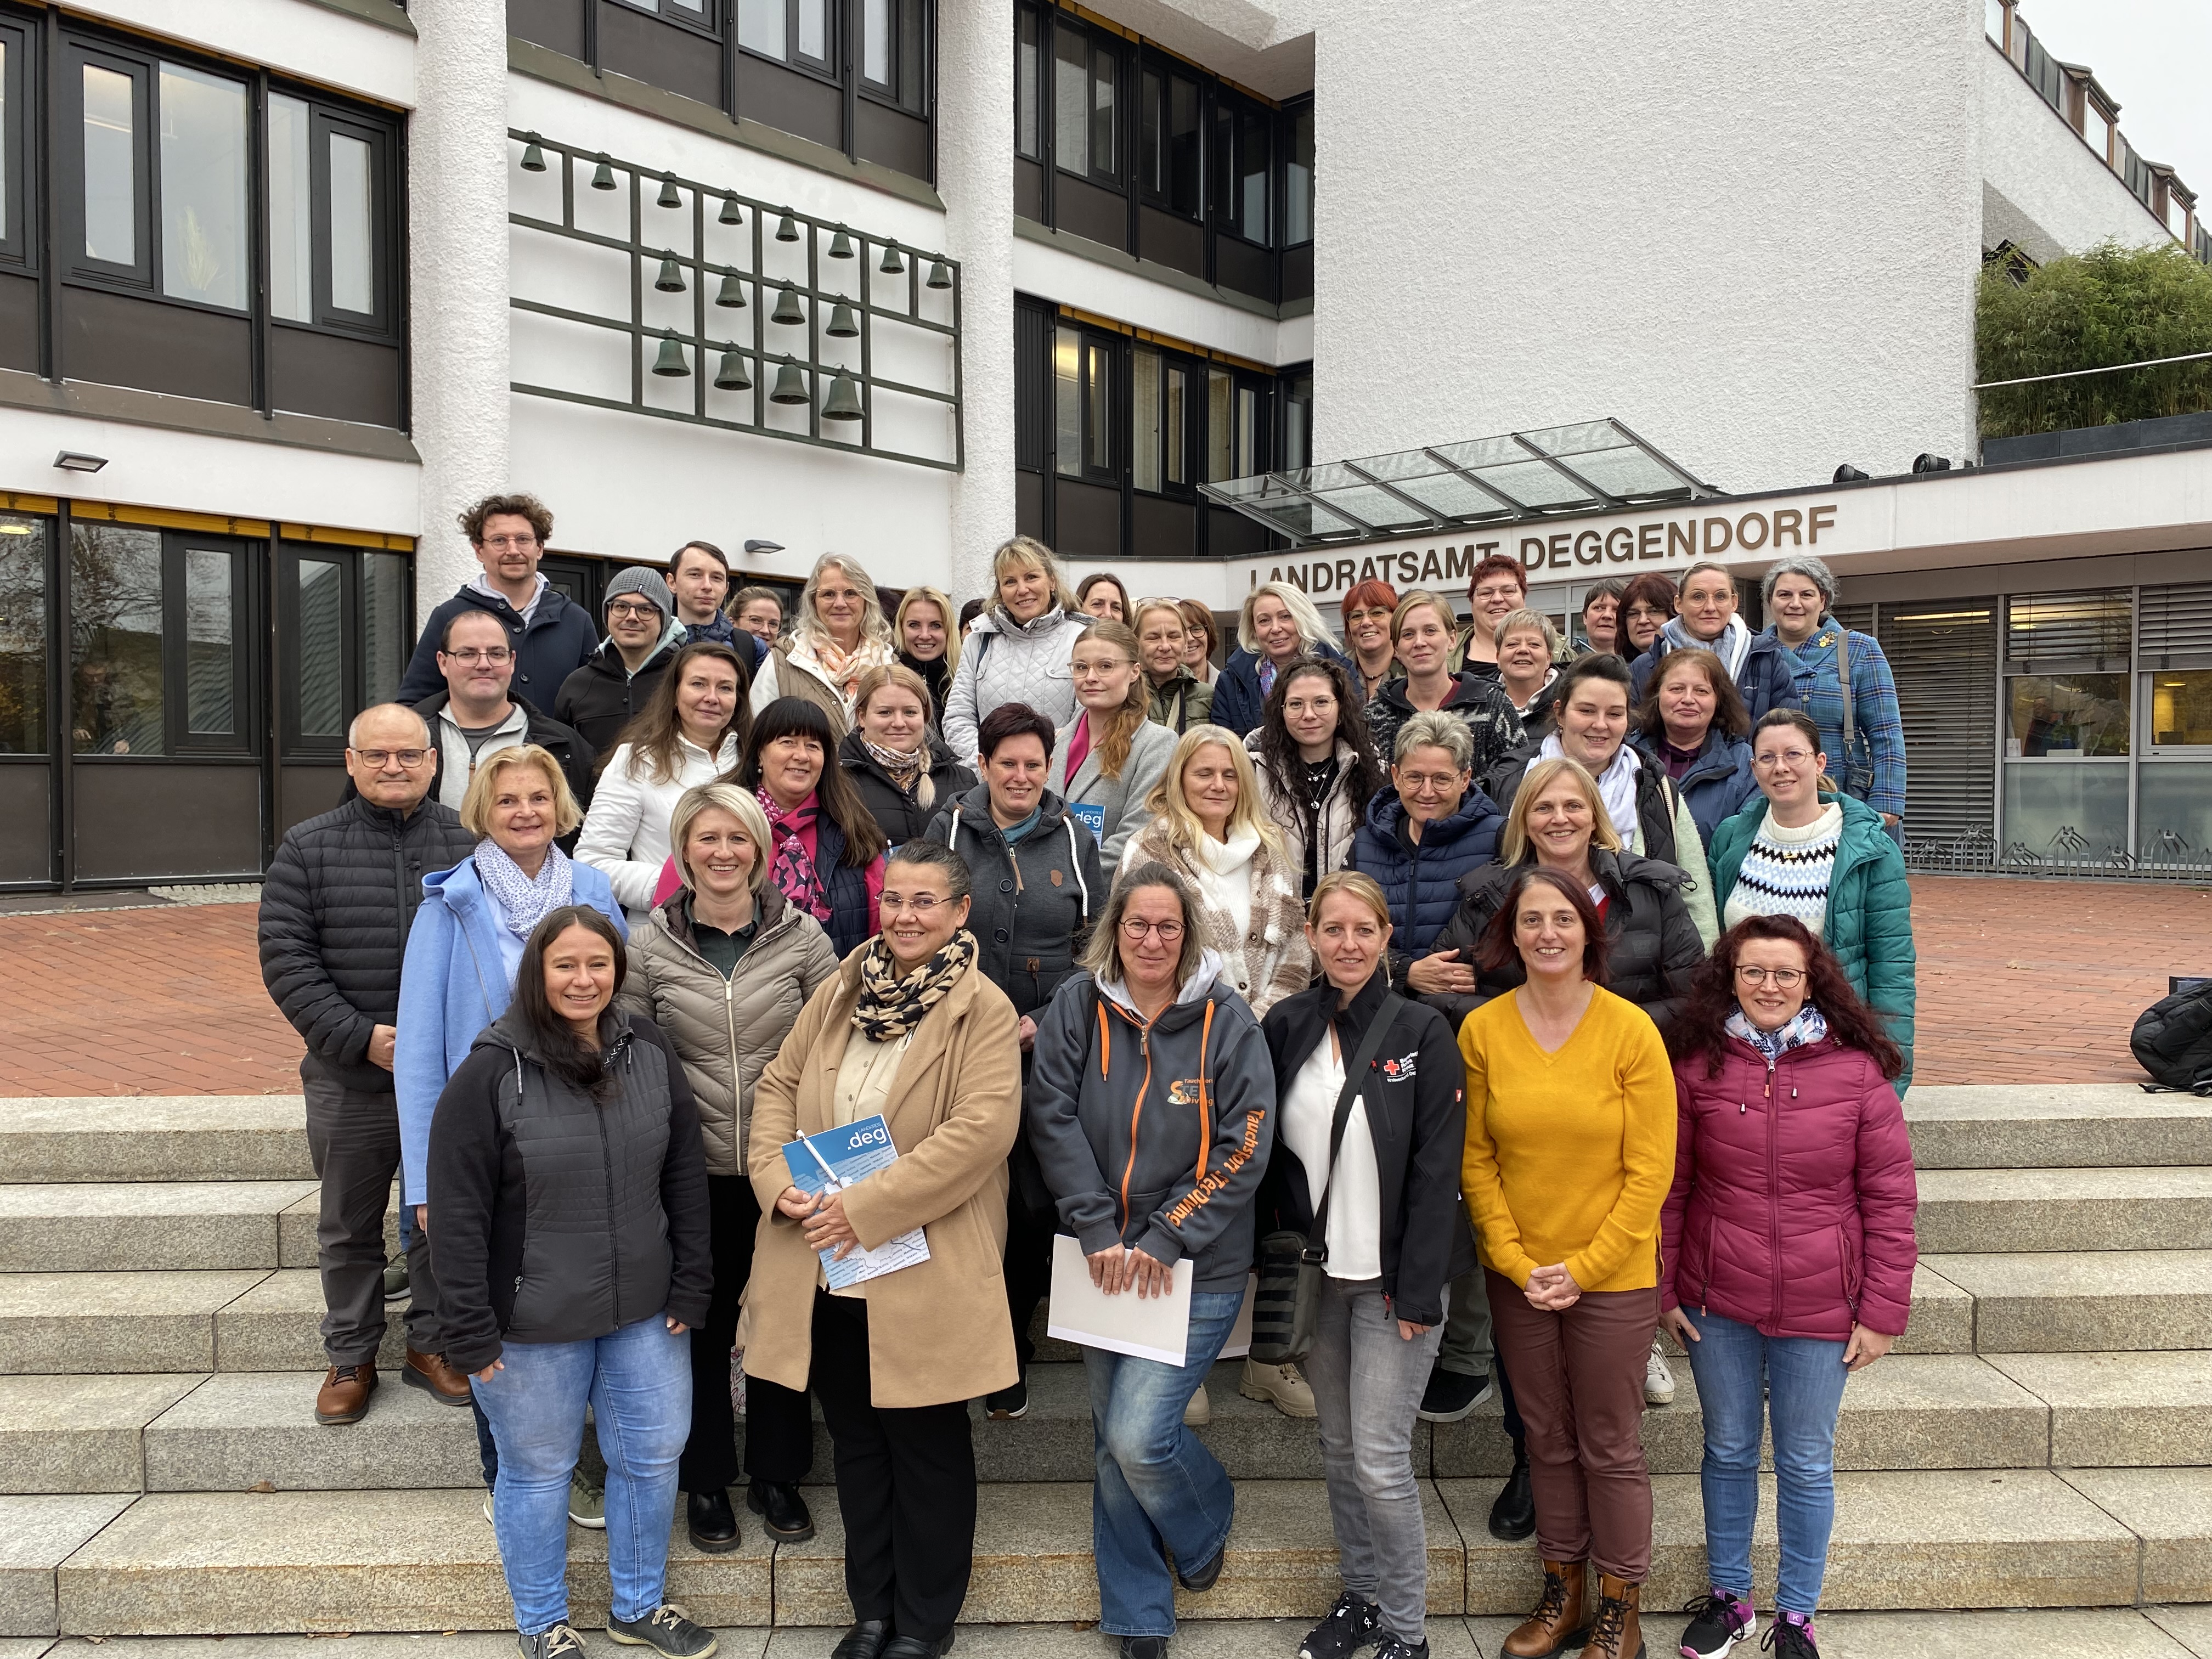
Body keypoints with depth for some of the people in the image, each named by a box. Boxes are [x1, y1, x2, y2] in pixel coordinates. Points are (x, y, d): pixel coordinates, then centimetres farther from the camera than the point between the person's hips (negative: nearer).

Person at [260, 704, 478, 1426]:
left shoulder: (468, 842, -1)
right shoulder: (309, 848, -1)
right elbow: (286, 959, -5)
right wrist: (360, 1036, -15)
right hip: (350, 1080, 0)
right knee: (349, 1228, 15)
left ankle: (432, 1345, 31)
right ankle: (351, 1359, 31)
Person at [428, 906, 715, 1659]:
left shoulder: (651, 1054, -1)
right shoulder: (491, 1072, -14)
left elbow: (686, 1179, 4)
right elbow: (458, 1215, -12)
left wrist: (690, 1287, 2)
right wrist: (472, 1333, -12)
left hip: (645, 1313, 4)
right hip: (533, 1324, -4)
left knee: (652, 1457, 15)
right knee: (538, 1471, 13)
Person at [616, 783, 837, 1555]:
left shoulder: (802, 936, -2)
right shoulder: (650, 946, -1)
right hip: (695, 1171, 0)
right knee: (701, 1324, 12)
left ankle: (777, 1474, 32)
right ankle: (706, 1482, 31)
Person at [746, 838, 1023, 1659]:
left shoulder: (982, 1009, -11)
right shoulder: (842, 990, 6)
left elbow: (982, 1128, -21)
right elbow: (779, 1084, 9)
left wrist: (866, 1208, -22)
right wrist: (779, 1181, -8)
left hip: (925, 1269, -5)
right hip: (826, 1267, 5)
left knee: (926, 1446, 10)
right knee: (855, 1441, 19)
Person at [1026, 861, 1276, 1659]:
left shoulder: (1226, 1020, -8)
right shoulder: (1078, 1004, -2)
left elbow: (1243, 1147, -10)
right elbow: (1053, 1118, -6)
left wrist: (1164, 1241, -16)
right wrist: (1097, 1233, -13)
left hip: (1198, 1269, -3)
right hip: (1103, 1262, 3)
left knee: (1139, 1437, -12)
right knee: (1113, 1444, 12)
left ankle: (1208, 1526, 23)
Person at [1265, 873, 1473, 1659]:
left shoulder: (1422, 1032, -9)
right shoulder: (1285, 1026, 1)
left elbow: (1437, 1168, -11)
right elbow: (1270, 1152, 8)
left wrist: (1417, 1288, -13)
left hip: (1393, 1275, -4)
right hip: (1315, 1273, 4)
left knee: (1380, 1460, -1)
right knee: (1338, 1448, 15)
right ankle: (1359, 1595, 34)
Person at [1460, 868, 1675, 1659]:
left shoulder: (1630, 1029, -12)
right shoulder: (1481, 1029, -5)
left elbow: (1651, 1170, -10)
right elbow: (1475, 1160, -1)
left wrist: (1583, 1267, -12)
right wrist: (1517, 1263, -8)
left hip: (1614, 1277, -2)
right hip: (1517, 1278, 2)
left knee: (1610, 1447, 11)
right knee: (1548, 1441, 17)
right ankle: (1563, 1593, 36)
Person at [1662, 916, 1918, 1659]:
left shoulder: (1856, 1070, -8)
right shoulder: (1698, 1065, -5)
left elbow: (1891, 1198, -4)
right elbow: (1671, 1186, 2)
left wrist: (1883, 1311, -5)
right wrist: (1664, 1289, 2)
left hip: (1820, 1306, -1)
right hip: (1717, 1301, 1)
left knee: (1806, 1465, 13)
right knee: (1728, 1452, 17)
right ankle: (1728, 1598, 36)